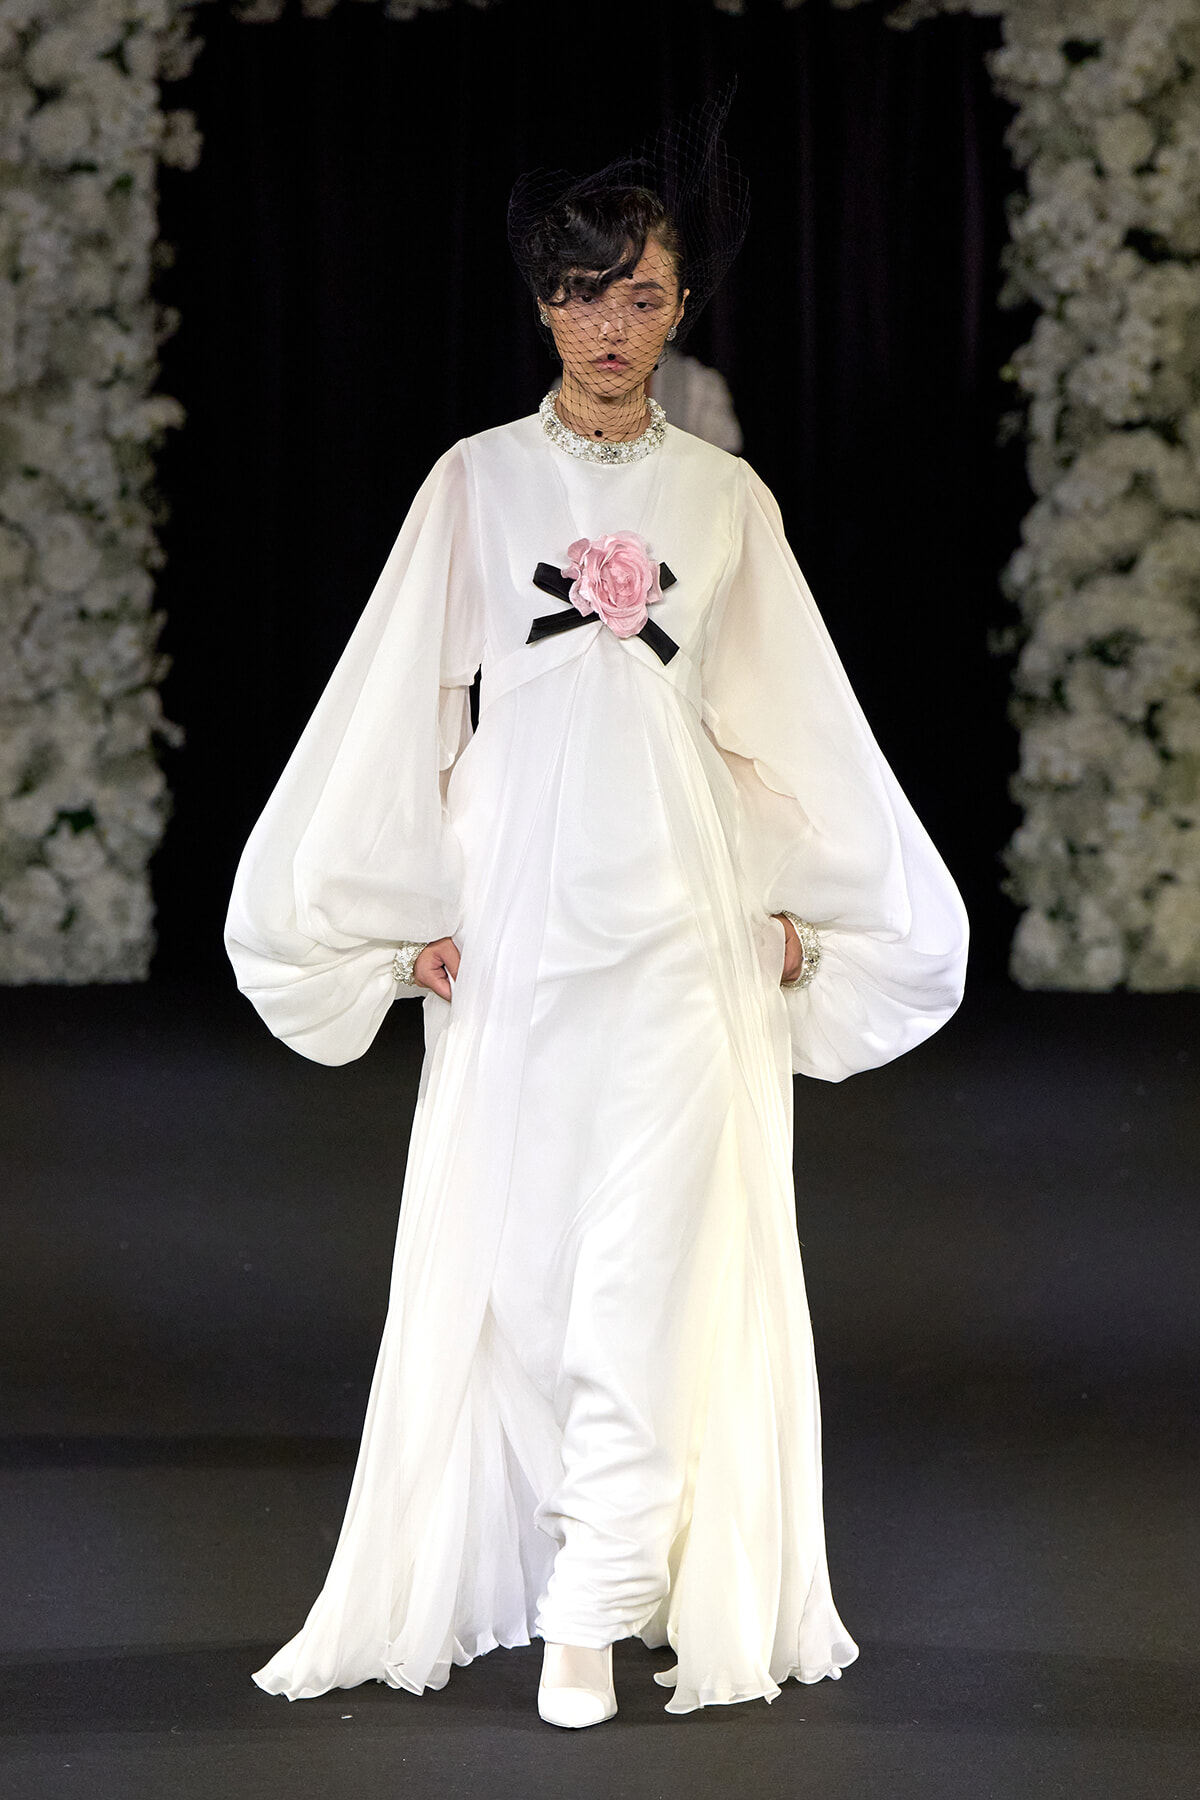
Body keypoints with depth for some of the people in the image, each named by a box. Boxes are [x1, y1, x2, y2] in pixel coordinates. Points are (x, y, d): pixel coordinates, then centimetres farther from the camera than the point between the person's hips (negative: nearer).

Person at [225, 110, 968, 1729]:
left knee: (653, 1254, -6)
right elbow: (406, 705, 6)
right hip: (518, 910, 0)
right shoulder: (479, 480, 7)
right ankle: (486, 1566, 11)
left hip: (684, 916, 0)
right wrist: (415, 912, 1)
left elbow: (788, 724, 14)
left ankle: (601, 1607, -6)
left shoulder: (727, 498, 10)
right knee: (511, 1245, 1)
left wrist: (800, 909, 10)